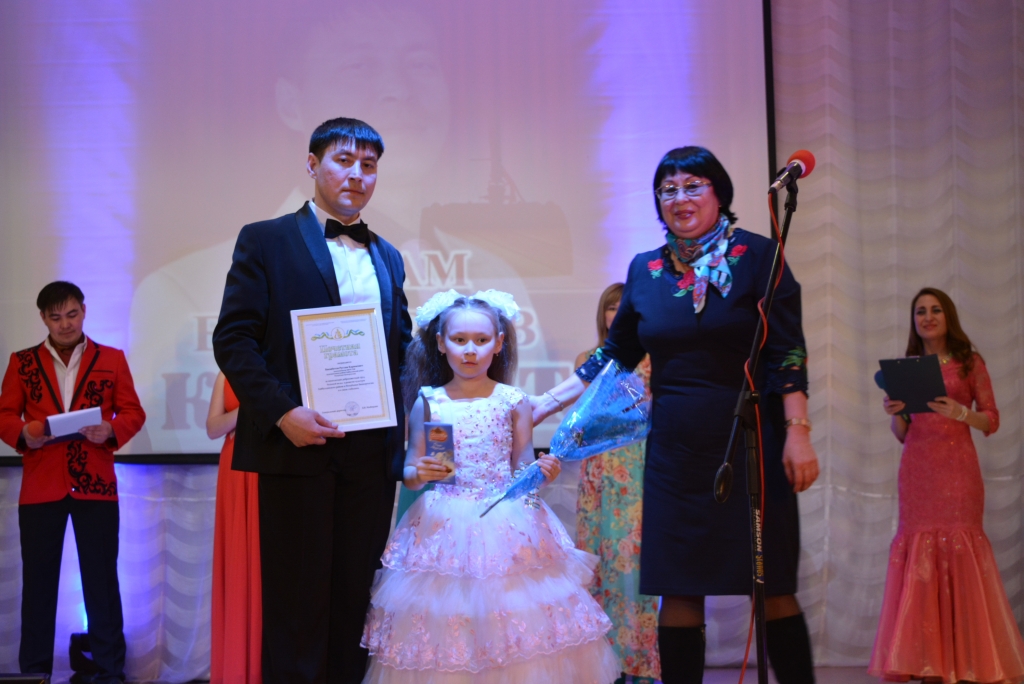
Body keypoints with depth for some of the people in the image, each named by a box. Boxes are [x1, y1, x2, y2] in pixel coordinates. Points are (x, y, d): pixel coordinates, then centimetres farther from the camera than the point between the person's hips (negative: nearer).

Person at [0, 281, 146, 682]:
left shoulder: (111, 359, 8)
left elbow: (133, 412, 6)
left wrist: (111, 430, -15)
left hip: (95, 485, -1)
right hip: (40, 486, 1)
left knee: (102, 580, 2)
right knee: (38, 581, 5)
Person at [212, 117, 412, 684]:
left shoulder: (388, 258, 18)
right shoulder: (266, 241, 2)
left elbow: (401, 349, 18)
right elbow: (232, 339, -5)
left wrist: (405, 423, 1)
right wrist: (281, 412, -17)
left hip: (372, 451, 5)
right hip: (299, 446, -5)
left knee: (354, 601, 8)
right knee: (297, 601, -1)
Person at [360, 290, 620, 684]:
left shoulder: (513, 401, 3)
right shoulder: (427, 403, 4)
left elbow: (522, 467, 4)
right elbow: (410, 472, 6)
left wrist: (542, 472, -16)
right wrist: (418, 474, -16)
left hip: (507, 528, 0)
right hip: (444, 529, 0)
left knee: (510, 616, -1)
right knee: (446, 618, 1)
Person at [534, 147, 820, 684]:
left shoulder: (757, 256, -2)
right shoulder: (645, 270, 9)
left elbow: (786, 352, -6)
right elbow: (614, 355, 16)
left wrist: (797, 432, -15)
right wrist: (540, 407, 14)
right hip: (674, 452, 3)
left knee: (774, 590, 1)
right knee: (678, 591, 4)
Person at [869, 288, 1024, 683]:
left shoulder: (970, 363, 6)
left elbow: (992, 421, 2)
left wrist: (961, 413, -16)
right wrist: (895, 413, -5)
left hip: (957, 468, -3)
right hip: (916, 469, 3)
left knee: (960, 549, -10)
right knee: (919, 550, -5)